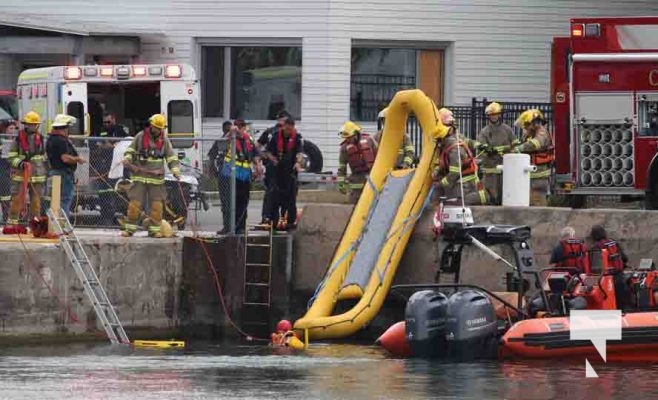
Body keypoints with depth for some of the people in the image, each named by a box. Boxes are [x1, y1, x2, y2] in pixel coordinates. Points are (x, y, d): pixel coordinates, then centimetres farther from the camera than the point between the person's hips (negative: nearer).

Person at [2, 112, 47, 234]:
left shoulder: (41, 139, 11)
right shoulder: (18, 139, -2)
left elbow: (44, 156, 21)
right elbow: (10, 157, -2)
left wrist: (46, 171, 19)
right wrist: (20, 163, -19)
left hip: (38, 176, 4)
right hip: (20, 175, -4)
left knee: (36, 200, 7)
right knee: (17, 199, -7)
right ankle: (12, 223, -4)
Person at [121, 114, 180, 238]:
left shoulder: (164, 140, 8)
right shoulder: (141, 136, 4)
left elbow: (171, 157, 12)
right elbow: (131, 149, 13)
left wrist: (175, 170, -1)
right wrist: (127, 159, -6)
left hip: (157, 178, 1)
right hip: (140, 175, -1)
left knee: (157, 204, -1)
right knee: (135, 203, -5)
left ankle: (154, 230, 8)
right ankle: (129, 228, 3)